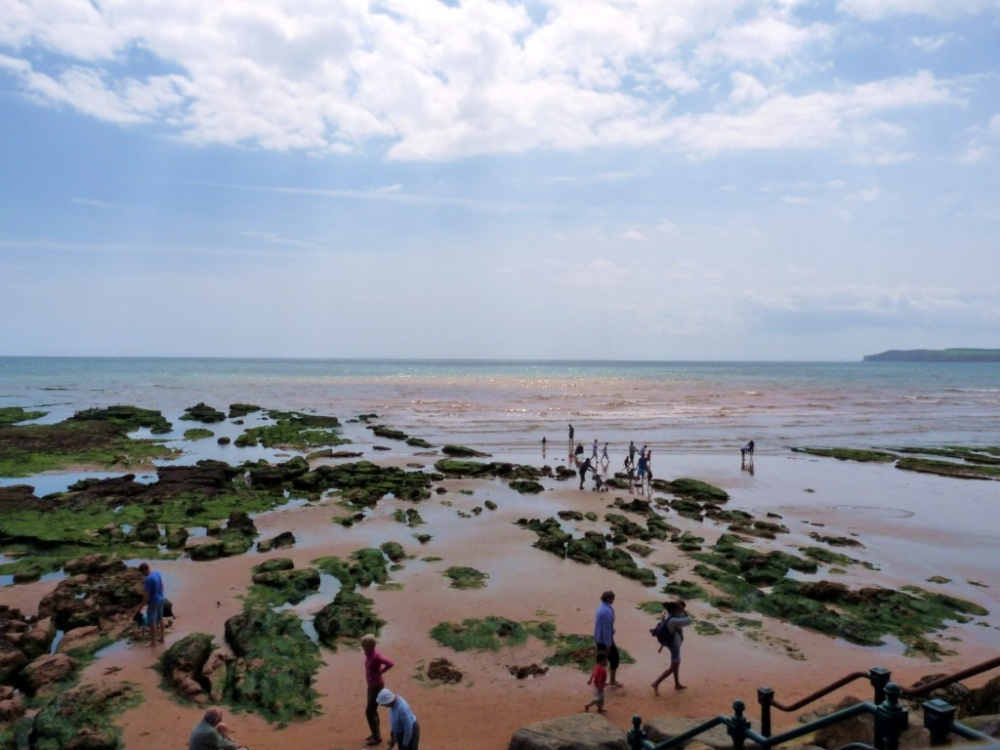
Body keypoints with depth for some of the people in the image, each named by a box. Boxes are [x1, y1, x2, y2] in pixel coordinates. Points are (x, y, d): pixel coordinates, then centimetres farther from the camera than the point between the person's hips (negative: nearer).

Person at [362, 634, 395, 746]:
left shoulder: (375, 656, -28)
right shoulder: (369, 654, -1)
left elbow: (390, 664, -35)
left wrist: (380, 672, -22)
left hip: (377, 687, -9)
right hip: (371, 686, 9)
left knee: (369, 712, 0)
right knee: (372, 711, 19)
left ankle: (376, 737, 12)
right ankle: (376, 734, 33)